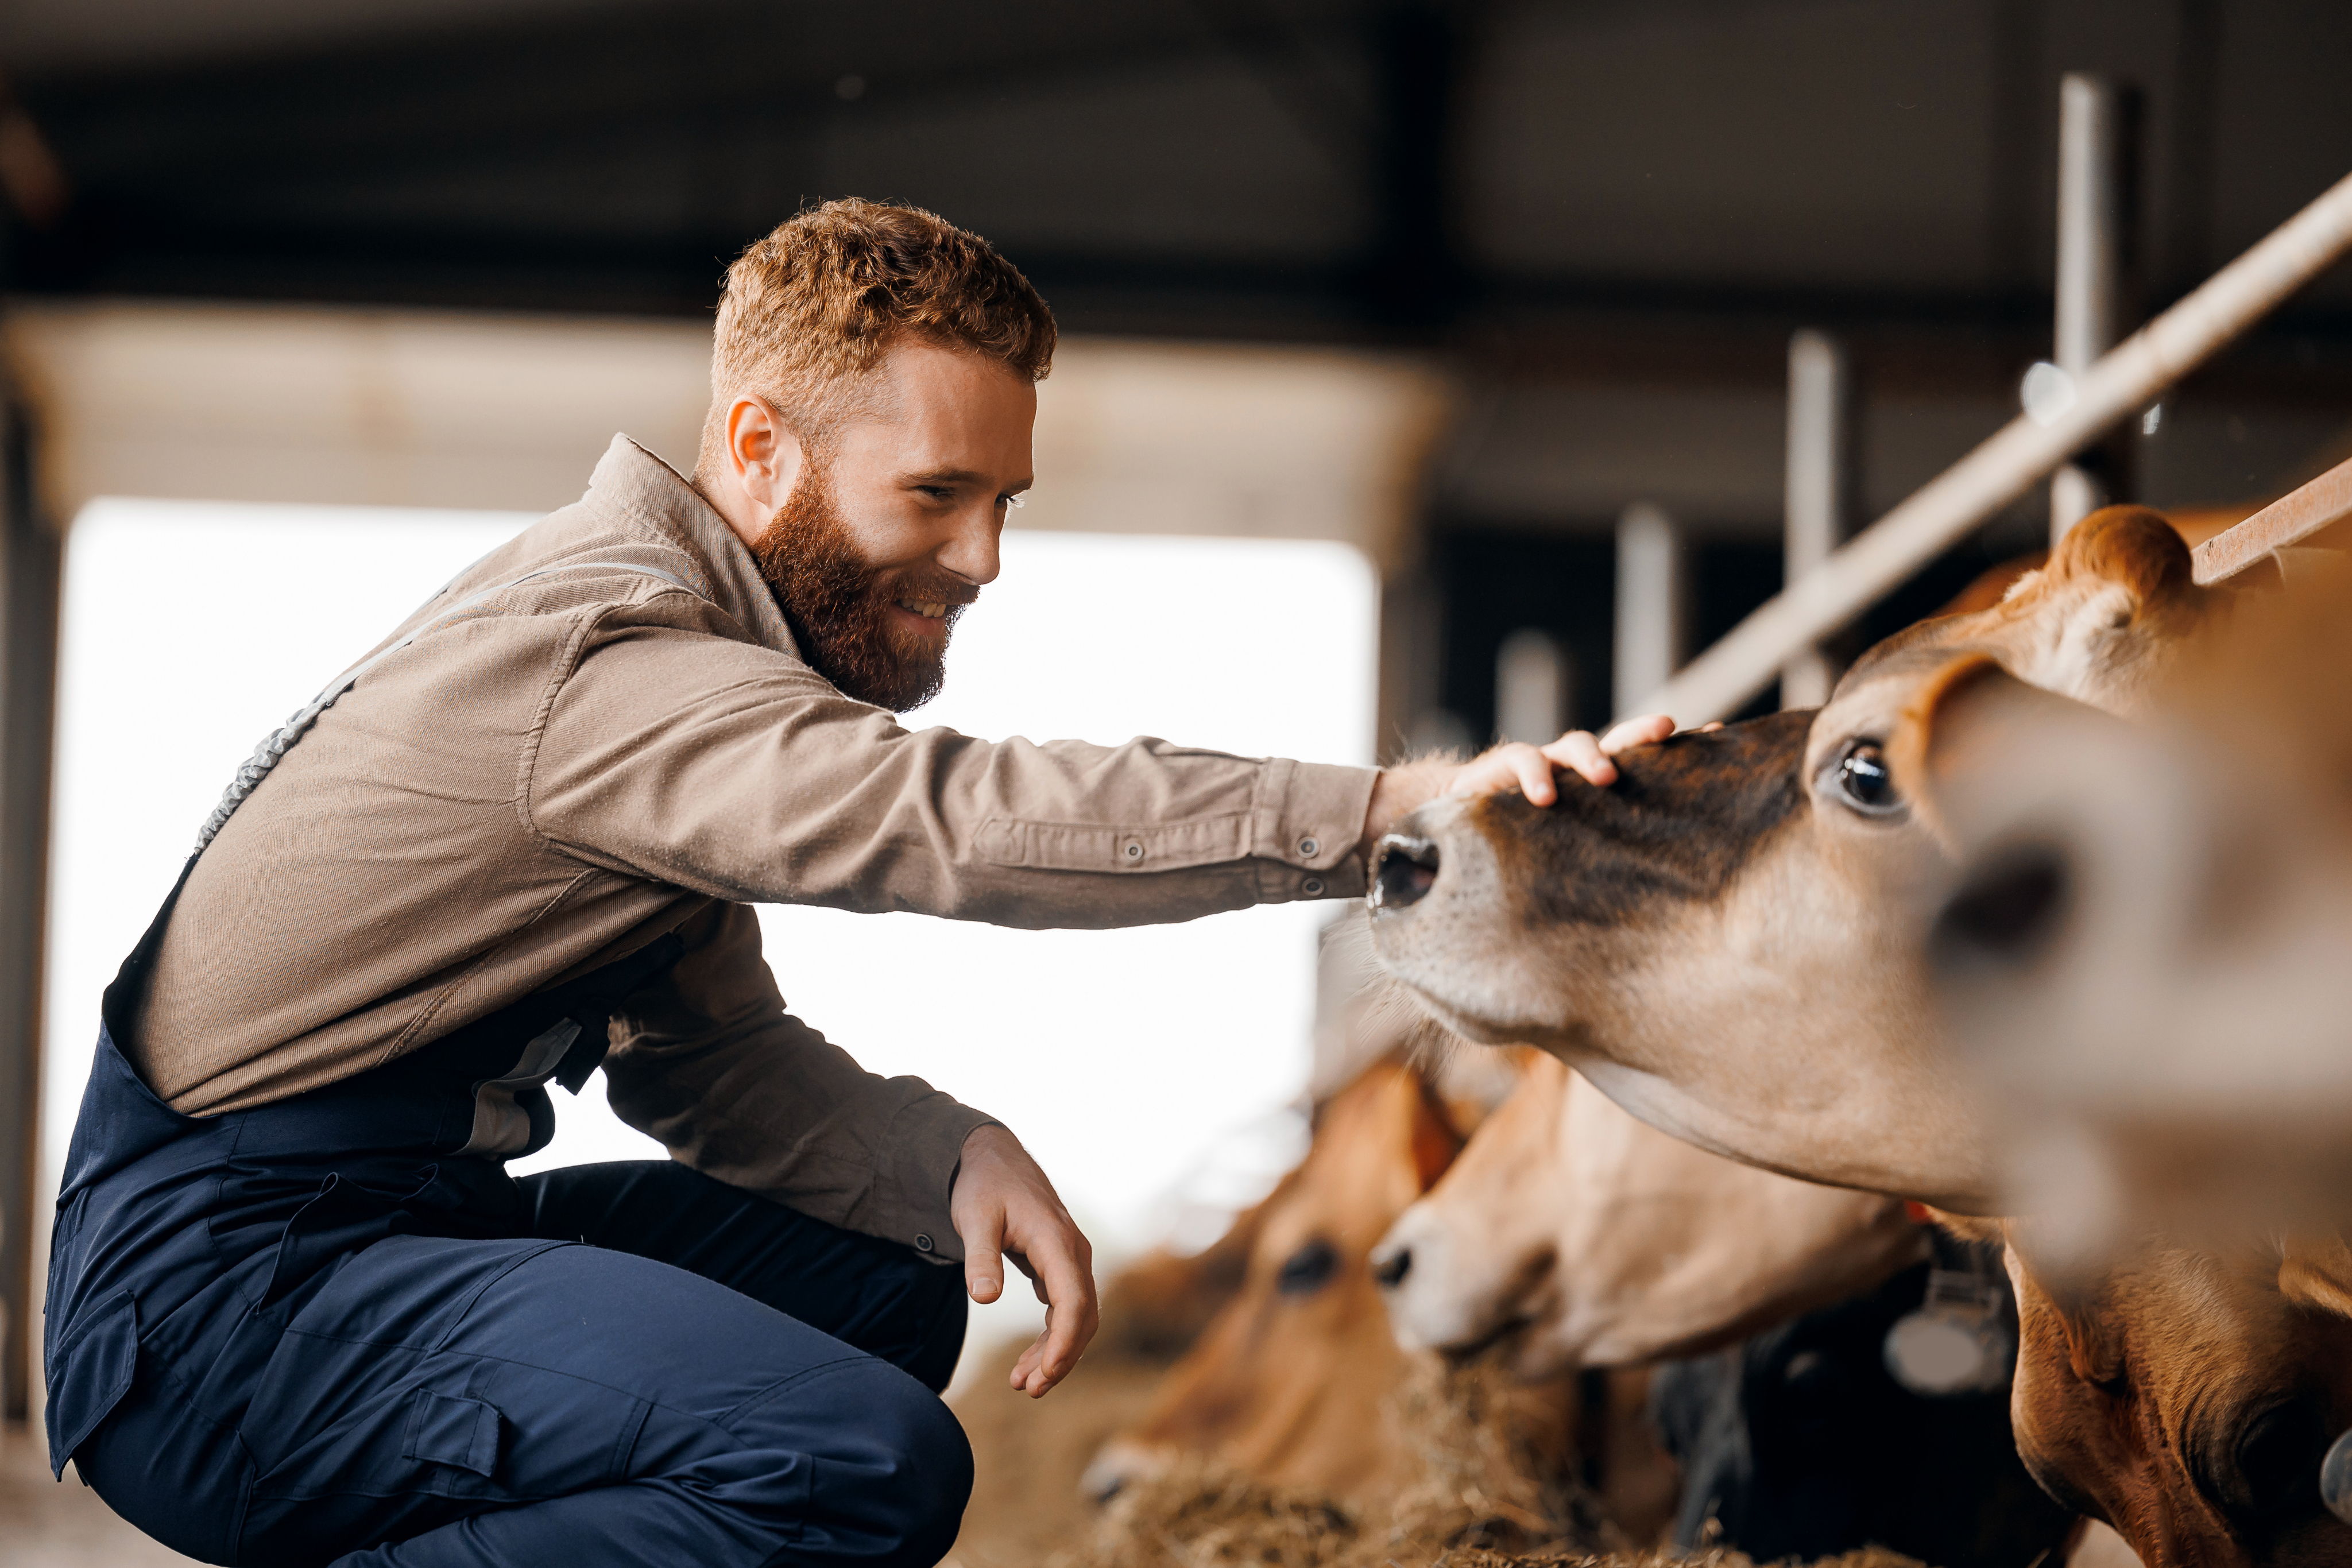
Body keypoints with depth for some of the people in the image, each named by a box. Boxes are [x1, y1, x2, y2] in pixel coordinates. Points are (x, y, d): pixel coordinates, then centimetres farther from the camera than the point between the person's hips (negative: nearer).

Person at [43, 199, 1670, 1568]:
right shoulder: (601, 663, -18)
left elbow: (708, 1056, 15)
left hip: (385, 1224, 11)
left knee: (894, 1285, 19)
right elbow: (946, 813, -32)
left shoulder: (674, 637, 15)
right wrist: (1387, 807, -37)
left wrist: (948, 1155, -5)